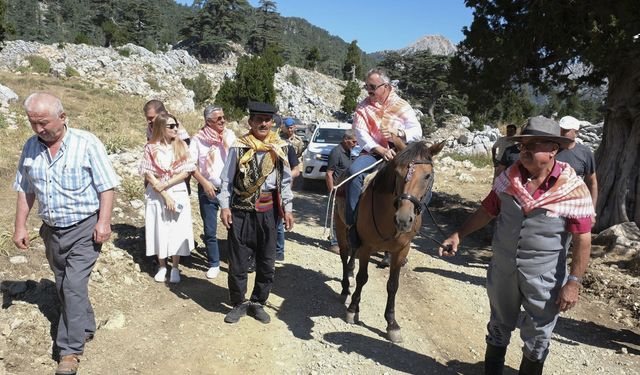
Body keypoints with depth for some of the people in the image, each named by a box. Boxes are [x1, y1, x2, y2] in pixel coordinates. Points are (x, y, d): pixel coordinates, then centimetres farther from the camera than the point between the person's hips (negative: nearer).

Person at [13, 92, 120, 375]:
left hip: (84, 229, -6)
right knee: (63, 286, 16)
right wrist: (20, 225, 8)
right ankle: (86, 327, 36)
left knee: (74, 286, -9)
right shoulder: (31, 147, 2)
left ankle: (71, 350, 2)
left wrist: (103, 222, -16)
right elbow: (25, 190, 11)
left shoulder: (86, 143, -13)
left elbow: (107, 186, -11)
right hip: (52, 231, 6)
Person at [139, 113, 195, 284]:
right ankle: (162, 266, 22)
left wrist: (166, 184, -14)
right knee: (159, 230, 7)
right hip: (156, 195, 0)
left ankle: (175, 267, 16)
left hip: (178, 193, 1)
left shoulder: (181, 145, 0)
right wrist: (165, 195, -13)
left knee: (177, 230, 3)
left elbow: (187, 171, -4)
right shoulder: (151, 148, -3)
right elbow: (148, 174, -6)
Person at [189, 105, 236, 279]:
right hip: (208, 190, 0)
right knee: (210, 230, 7)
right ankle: (214, 264, 22)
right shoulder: (198, 139, -2)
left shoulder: (230, 135, 2)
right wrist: (204, 182, -13)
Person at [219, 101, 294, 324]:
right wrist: (225, 206, -8)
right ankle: (238, 303, 25)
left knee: (267, 262, 11)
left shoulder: (280, 147, 4)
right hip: (241, 211, -2)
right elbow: (227, 180, -1)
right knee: (238, 260, 6)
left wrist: (288, 208, 5)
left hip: (268, 211, 3)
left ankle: (257, 303, 29)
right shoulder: (239, 147, -4)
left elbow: (285, 181, 9)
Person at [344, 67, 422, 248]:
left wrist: (399, 134, -21)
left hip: (399, 154, 1)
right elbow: (360, 133, -4)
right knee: (354, 172, -32)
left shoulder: (402, 106, 8)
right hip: (372, 152, 0)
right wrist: (380, 149, -19)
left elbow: (417, 132, 0)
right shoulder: (363, 107, 9)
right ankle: (353, 223, -26)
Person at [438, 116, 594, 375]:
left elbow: (582, 240, -13)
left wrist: (573, 283, -15)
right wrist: (458, 236, -1)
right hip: (502, 270, 3)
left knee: (537, 336, 15)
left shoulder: (574, 189, -15)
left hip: (544, 278, -3)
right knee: (499, 327, 21)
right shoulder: (508, 178, -6)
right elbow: (486, 211, 5)